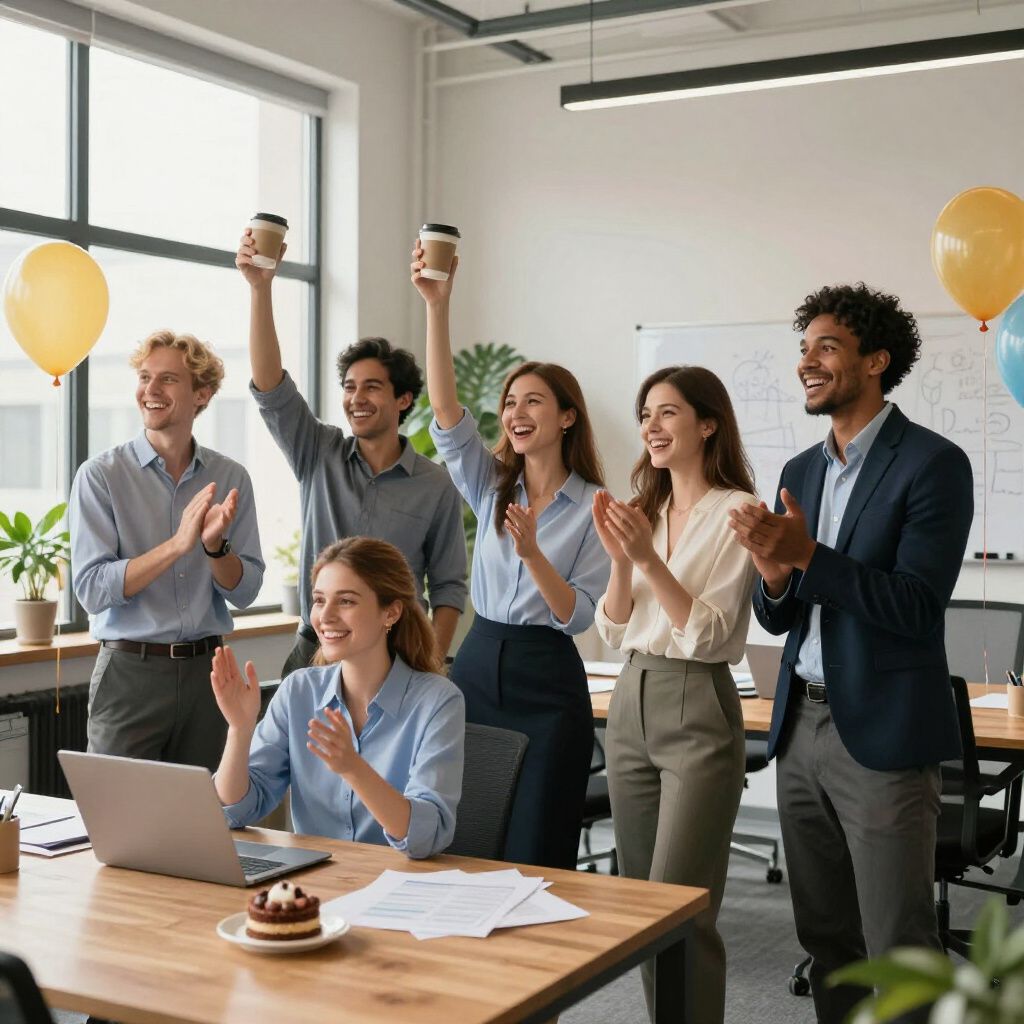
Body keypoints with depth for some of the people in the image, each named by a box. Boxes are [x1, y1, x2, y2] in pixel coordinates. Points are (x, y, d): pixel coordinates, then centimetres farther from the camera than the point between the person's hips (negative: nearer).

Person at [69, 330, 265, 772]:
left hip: (206, 670, 3)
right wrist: (178, 544, -23)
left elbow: (245, 591, 2)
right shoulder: (100, 476, -5)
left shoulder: (230, 478, 4)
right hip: (131, 670, -3)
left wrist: (214, 545, -17)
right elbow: (92, 590, -14)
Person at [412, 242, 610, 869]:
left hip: (547, 682, -4)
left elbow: (578, 615, -8)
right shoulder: (491, 486, 6)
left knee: (535, 855, 0)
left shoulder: (593, 507, -3)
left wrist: (532, 553, -24)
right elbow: (445, 407, -9)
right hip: (478, 667, 4)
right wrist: (437, 305, -18)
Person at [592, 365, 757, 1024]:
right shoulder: (642, 511, 12)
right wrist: (620, 557, -7)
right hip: (631, 703, 7)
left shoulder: (735, 512, -9)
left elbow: (709, 633, -15)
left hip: (698, 710, -7)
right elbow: (614, 631, 9)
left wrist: (647, 557, -22)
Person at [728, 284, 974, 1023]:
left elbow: (918, 607, -17)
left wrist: (808, 555, -25)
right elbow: (779, 619, 11)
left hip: (882, 735, -7)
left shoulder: (932, 463, -9)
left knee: (898, 953, -1)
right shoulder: (800, 472, 12)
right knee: (826, 940, 15)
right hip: (801, 726, 7)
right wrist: (776, 574, -11)